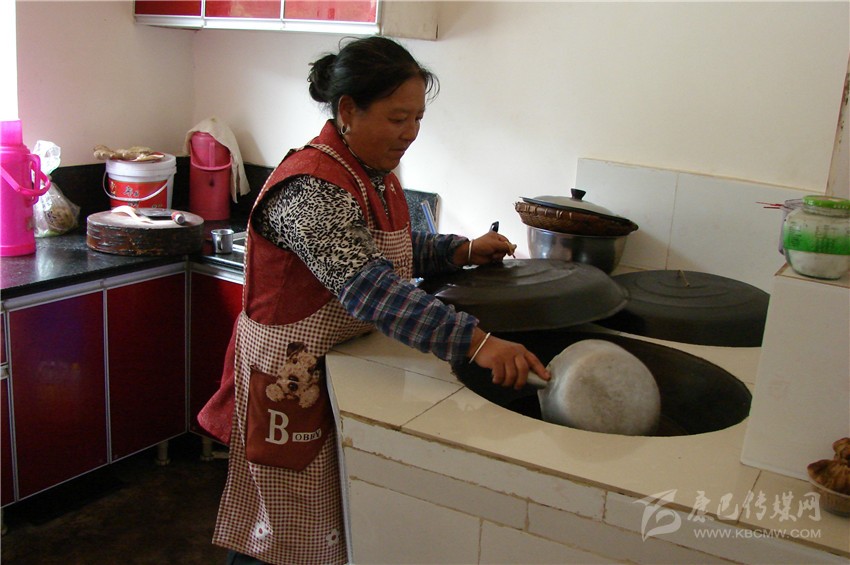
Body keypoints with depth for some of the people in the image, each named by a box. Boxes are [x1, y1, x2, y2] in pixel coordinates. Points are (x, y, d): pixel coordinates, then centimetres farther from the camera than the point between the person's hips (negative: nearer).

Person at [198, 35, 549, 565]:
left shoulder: (376, 173, 4)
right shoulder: (311, 188, -27)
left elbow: (393, 247, 19)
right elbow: (368, 287, -38)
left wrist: (463, 250, 2)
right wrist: (476, 342, -46)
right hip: (291, 378, -9)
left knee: (340, 521, 20)